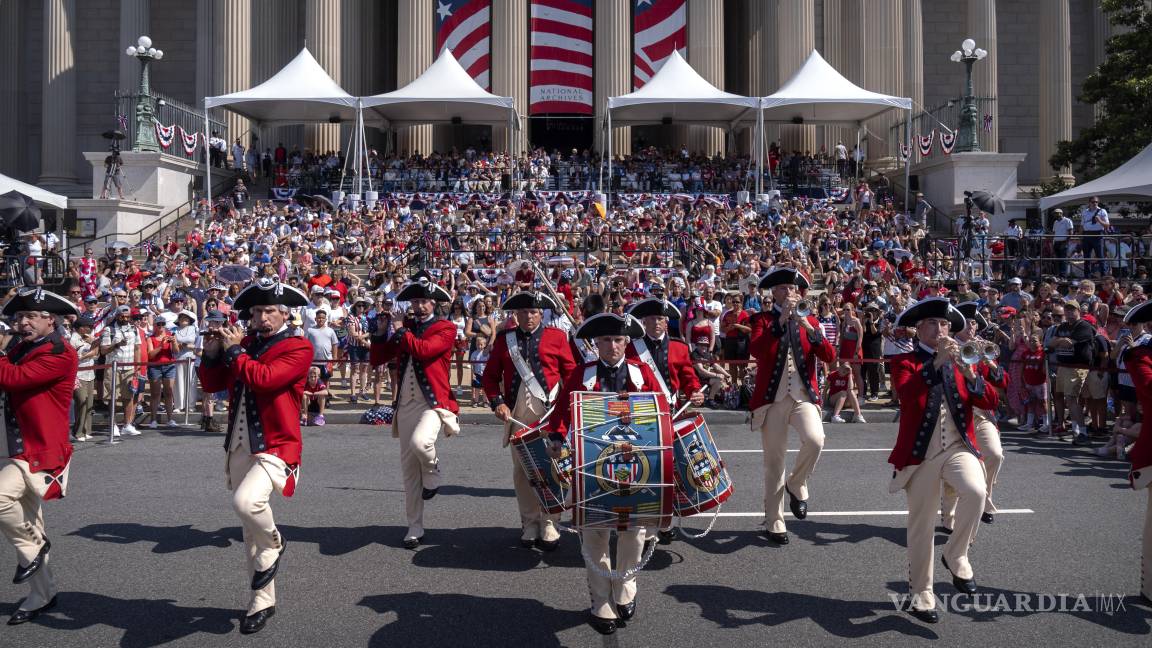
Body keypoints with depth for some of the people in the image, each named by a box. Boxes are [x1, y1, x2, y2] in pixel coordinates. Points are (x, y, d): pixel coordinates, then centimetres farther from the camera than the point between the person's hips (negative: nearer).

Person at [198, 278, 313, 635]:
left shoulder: (298, 348, -9)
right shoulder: (245, 343, 11)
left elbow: (263, 378, -24)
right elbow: (212, 384, 12)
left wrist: (234, 350, -14)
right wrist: (212, 356, -4)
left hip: (275, 447, -7)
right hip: (239, 448, 7)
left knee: (245, 501, -33)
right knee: (249, 532, 13)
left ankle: (273, 544, 0)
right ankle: (263, 602, 28)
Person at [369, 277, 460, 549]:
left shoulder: (445, 329, -1)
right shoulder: (404, 329, 15)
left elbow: (424, 349, -20)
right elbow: (376, 358, 12)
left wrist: (401, 332, -8)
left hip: (434, 402, -5)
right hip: (405, 404, 5)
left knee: (419, 442, -34)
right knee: (409, 468, 7)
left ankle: (432, 472, 0)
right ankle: (415, 527, 19)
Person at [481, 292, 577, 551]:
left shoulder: (557, 337, 5)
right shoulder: (504, 339, 10)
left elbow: (571, 373, 5)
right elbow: (490, 376, 11)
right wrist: (497, 402, -4)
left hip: (549, 412, -2)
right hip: (517, 414, 2)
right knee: (522, 471, 7)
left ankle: (549, 527, 8)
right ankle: (530, 525, 19)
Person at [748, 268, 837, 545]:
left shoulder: (810, 320, 9)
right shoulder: (763, 319, 2)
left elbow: (829, 356, -3)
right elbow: (756, 350, -18)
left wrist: (810, 329, -16)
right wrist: (780, 321, -21)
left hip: (804, 397, 2)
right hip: (772, 400, -1)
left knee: (815, 440, -26)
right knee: (774, 462, 3)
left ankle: (796, 484, 4)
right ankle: (774, 523, 16)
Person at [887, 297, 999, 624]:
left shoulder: (960, 361, 13)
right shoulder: (904, 361, 0)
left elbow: (990, 402, 1)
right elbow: (907, 392, -22)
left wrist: (969, 373, -14)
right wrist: (937, 362, -27)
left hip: (958, 447, 3)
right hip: (921, 453, -2)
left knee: (976, 492, -27)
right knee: (921, 525, 3)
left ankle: (956, 555, -1)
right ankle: (921, 594, 19)